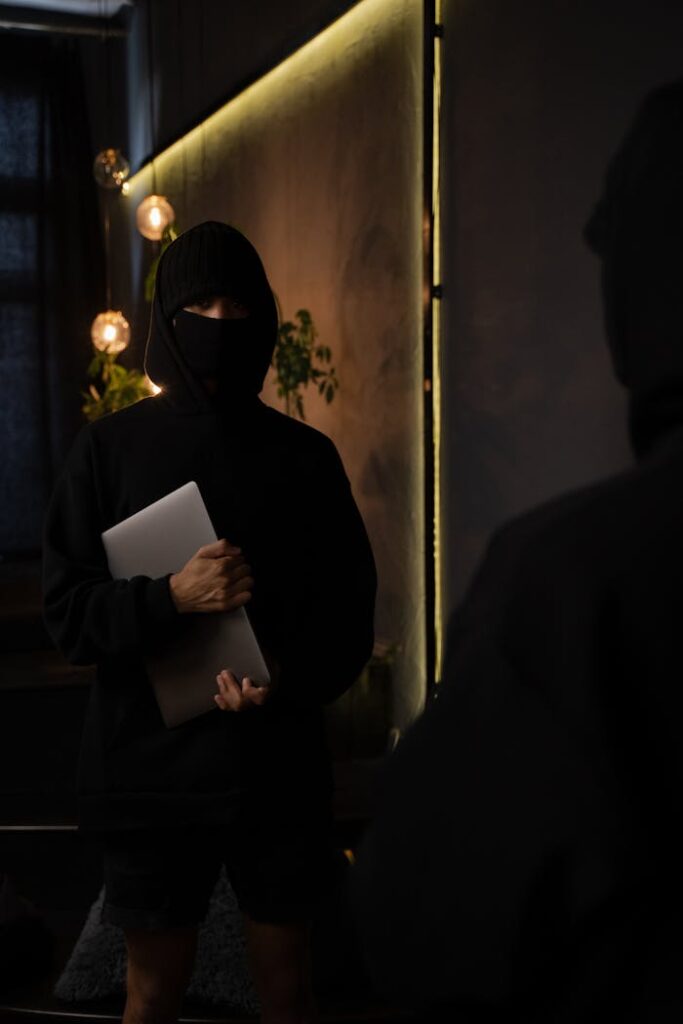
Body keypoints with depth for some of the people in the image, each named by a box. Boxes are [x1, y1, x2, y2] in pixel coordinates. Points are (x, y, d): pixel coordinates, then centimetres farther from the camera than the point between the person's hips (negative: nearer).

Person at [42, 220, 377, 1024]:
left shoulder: (305, 456, 2)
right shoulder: (109, 448, -1)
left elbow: (349, 610, 3)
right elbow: (66, 612, -3)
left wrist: (292, 678, -16)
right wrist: (173, 597, -20)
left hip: (280, 770, 1)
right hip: (150, 772, -1)